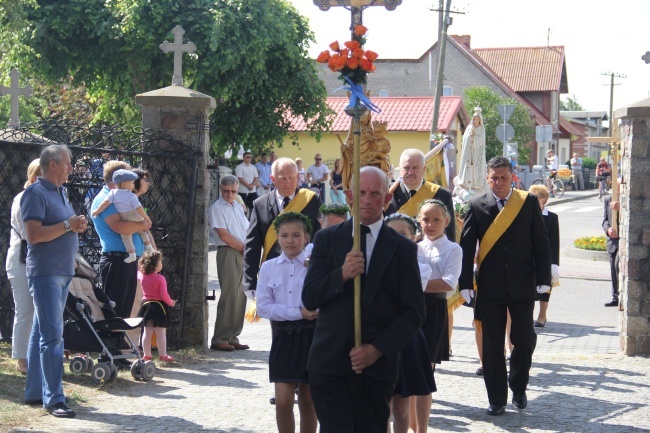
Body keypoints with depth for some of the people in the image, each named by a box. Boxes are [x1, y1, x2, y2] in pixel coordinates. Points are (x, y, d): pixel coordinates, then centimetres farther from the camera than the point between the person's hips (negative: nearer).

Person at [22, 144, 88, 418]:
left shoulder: (60, 192, 17)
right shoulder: (36, 193, -11)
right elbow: (34, 234, -20)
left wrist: (77, 227, 10)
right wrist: (67, 225, -18)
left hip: (63, 272, 9)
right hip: (45, 273, -9)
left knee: (42, 333, 13)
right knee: (52, 336, -12)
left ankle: (34, 392, 19)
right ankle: (53, 400, -11)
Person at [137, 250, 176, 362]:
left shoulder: (141, 275, 0)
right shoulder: (160, 279, -17)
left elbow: (139, 271, 25)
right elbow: (163, 295, -17)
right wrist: (171, 302, -2)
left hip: (146, 304, 6)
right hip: (159, 306, -6)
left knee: (147, 332, 11)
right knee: (161, 332, 0)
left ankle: (146, 355, 13)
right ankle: (163, 355, 2)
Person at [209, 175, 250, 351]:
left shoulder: (238, 207, 21)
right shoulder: (217, 208, -2)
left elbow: (248, 231, 19)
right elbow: (223, 234, -9)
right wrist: (243, 247, -5)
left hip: (243, 254, 7)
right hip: (227, 253, -7)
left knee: (241, 296, 4)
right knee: (229, 296, -11)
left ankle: (233, 338, 10)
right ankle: (220, 340, -8)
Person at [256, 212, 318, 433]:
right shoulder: (269, 267, 3)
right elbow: (263, 307, -5)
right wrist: (297, 312, -14)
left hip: (311, 334, -1)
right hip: (283, 335, 1)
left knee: (308, 402, 8)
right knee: (283, 401, -3)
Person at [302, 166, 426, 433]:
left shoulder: (403, 249, 5)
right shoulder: (326, 240, 8)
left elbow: (414, 312, 1)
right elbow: (309, 299, 2)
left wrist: (378, 349, -10)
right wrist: (342, 274, -15)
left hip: (378, 364, 0)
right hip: (329, 362, 0)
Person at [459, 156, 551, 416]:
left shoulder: (529, 202, 0)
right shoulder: (477, 206, 0)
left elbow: (541, 243, 1)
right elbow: (466, 246, -2)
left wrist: (543, 278, -5)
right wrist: (465, 283, -9)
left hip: (522, 285, 0)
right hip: (489, 287, 0)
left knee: (524, 340, 4)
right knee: (492, 345, 5)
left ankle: (518, 388, 28)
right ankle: (497, 399, 15)